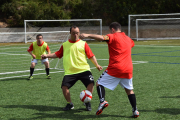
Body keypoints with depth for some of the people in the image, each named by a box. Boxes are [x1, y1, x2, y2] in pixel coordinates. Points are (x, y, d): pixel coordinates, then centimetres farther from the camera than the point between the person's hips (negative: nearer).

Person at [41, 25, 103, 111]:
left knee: (90, 83, -19)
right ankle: (69, 104, 12)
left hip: (84, 69, -1)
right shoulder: (65, 45, 14)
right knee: (64, 87, -14)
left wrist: (97, 65, -6)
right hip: (70, 72, 1)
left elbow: (91, 56, 5)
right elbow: (57, 54, 21)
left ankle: (87, 102, 7)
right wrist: (47, 56, 10)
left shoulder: (83, 44, 8)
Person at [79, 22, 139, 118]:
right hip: (128, 69, 6)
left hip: (115, 68, -6)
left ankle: (102, 101, -16)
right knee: (129, 90, 18)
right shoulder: (128, 39, 18)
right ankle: (135, 111, 12)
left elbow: (102, 37, -23)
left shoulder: (113, 36, -3)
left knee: (99, 83, 6)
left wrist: (88, 35, -26)